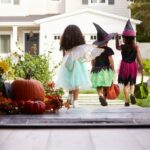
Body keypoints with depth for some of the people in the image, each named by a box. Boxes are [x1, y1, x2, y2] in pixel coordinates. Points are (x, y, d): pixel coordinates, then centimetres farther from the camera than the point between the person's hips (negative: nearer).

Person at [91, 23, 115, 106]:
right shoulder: (108, 50, -6)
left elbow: (93, 62, 9)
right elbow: (111, 61, -9)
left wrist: (93, 69, 20)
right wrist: (113, 70, -1)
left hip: (96, 70, 2)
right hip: (106, 70, -2)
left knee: (98, 86, -1)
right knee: (106, 87, 10)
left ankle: (101, 95, -26)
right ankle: (104, 98, 13)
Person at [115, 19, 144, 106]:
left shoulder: (122, 47, -9)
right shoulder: (136, 47, -10)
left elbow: (117, 47, 15)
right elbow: (139, 58, -10)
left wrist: (117, 38, 19)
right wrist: (141, 67, -2)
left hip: (124, 66, 0)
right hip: (133, 66, 0)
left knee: (126, 84, 10)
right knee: (132, 83, 17)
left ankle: (127, 101, 9)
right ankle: (132, 94, -13)